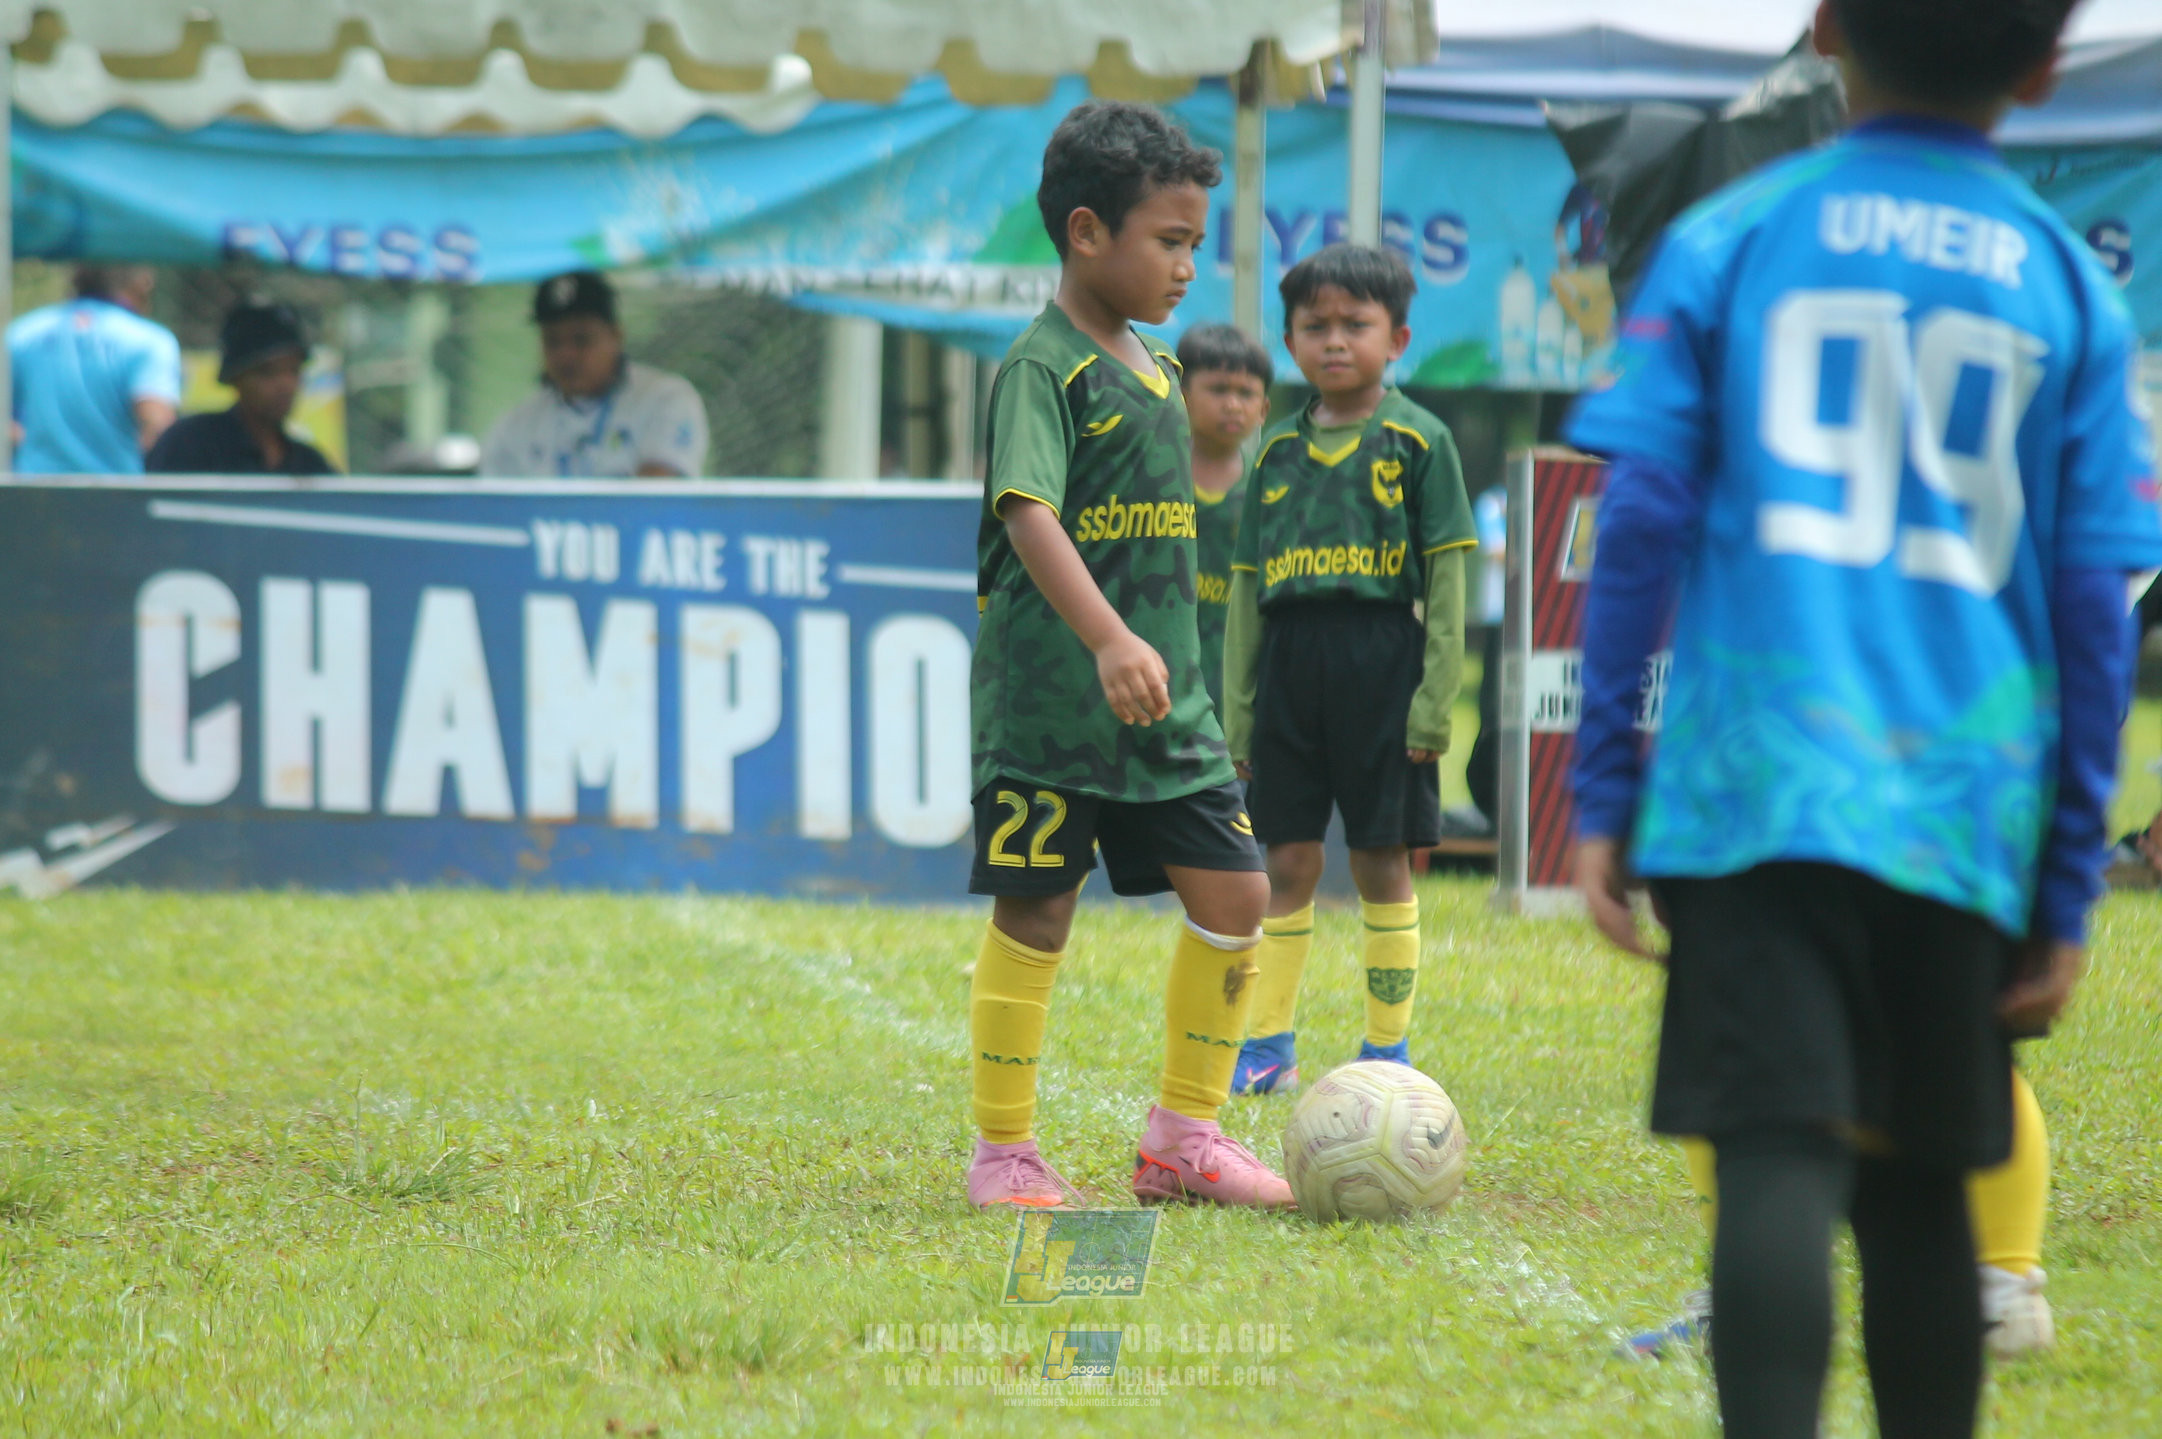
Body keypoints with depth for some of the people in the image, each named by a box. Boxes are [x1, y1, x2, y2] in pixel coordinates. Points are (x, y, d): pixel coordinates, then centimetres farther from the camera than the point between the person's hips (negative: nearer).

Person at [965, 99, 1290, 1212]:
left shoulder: (1155, 369, 14)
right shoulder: (1042, 367, -12)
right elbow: (1026, 514, -26)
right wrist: (1110, 643, -37)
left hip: (1165, 703, 8)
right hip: (1049, 702, -8)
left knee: (1234, 892, 3)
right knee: (1035, 913, -1)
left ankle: (1184, 1133, 14)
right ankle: (1004, 1153, 9)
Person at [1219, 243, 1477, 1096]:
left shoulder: (1417, 441, 0)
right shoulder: (1278, 451, 11)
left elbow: (1446, 579, -2)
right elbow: (1247, 585, 13)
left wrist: (1434, 698, -8)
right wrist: (1237, 708, 8)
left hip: (1382, 665, -3)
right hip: (1289, 665, 3)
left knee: (1382, 864, 3)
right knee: (1288, 863, 5)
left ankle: (1387, 1051, 10)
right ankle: (1269, 1048, 11)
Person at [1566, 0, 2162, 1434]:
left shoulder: (1726, 240, 3)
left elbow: (1641, 524, -1)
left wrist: (1603, 795, 4)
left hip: (1755, 788, -2)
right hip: (1966, 816, 2)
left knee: (1781, 1161, -11)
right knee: (1918, 1187, 14)